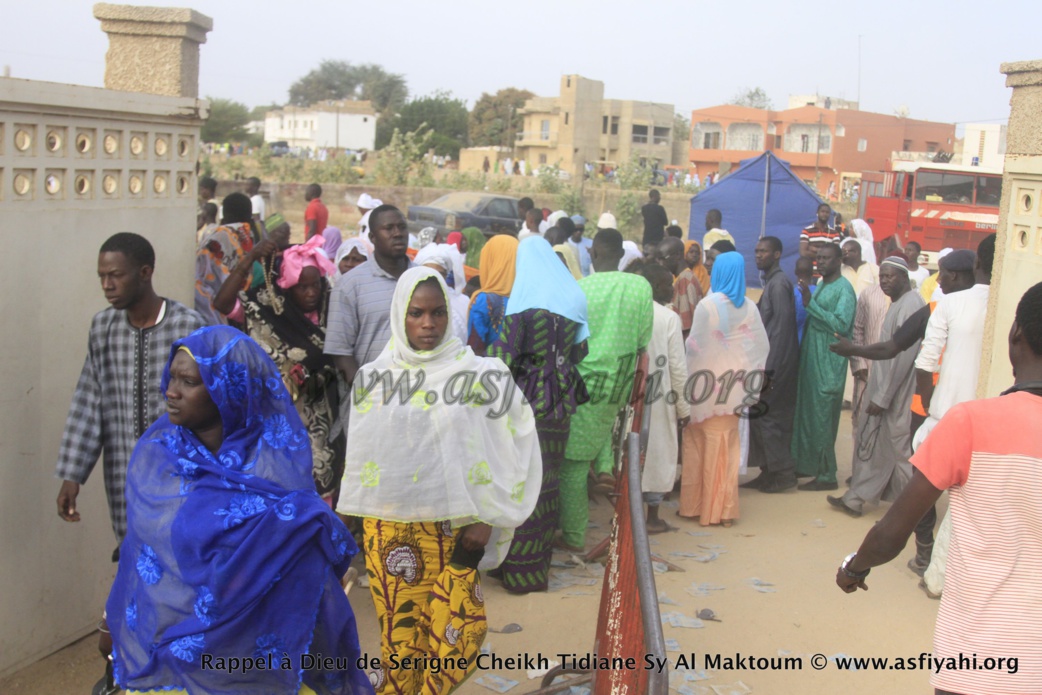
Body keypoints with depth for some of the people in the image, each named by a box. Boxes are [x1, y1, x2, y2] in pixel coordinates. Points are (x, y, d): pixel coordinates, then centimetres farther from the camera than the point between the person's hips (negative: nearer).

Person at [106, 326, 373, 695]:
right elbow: (139, 553, 3)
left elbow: (304, 581, -17)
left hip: (244, 655, -3)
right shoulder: (154, 452, -4)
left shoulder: (274, 467, -18)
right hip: (152, 648, 4)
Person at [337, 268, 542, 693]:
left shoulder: (480, 375, -5)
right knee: (399, 627, 5)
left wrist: (486, 521, -6)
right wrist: (347, 517, 12)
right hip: (388, 526, 2)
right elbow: (359, 454, 12)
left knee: (453, 635, -2)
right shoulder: (373, 378, 4)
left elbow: (510, 451, -4)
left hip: (455, 525, -2)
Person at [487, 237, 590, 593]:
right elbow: (580, 349, 7)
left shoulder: (524, 298, -10)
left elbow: (504, 355, -13)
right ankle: (541, 560, 24)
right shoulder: (573, 297, 6)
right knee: (548, 478, 14)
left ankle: (519, 569, 8)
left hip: (528, 399, -5)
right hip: (561, 399, 5)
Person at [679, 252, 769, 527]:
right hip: (733, 387, 4)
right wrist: (747, 384, 9)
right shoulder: (749, 308, -2)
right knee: (727, 448, 11)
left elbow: (694, 345, -11)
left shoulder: (707, 305, -13)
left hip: (707, 383, -4)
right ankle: (723, 508, 14)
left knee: (698, 446, 8)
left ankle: (694, 504, 14)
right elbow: (761, 347, 1)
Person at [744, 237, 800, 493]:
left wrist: (768, 369, -21)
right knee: (761, 416, 12)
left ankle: (783, 474, 4)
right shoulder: (771, 282, 15)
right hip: (768, 360, 9)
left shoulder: (779, 284, -14)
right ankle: (769, 472, 19)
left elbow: (781, 329, -19)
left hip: (776, 363, -9)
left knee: (766, 416, -4)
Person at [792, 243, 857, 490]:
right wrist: (807, 304, 2)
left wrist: (811, 304, -22)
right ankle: (806, 465, 26)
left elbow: (842, 325, -22)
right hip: (809, 359, 9)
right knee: (805, 413, 14)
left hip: (828, 366, -9)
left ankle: (826, 475, 4)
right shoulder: (820, 286, 16)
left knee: (822, 418, -4)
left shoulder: (843, 289, -10)